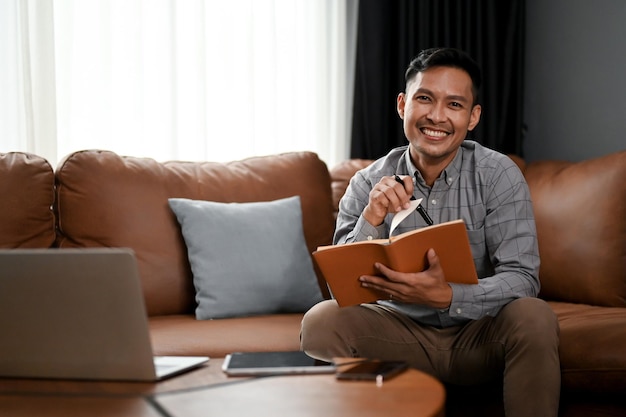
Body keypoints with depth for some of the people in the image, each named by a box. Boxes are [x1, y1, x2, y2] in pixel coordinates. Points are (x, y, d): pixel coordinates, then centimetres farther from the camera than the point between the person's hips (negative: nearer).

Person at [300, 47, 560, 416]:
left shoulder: (499, 175, -8)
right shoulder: (369, 185, -4)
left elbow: (522, 279, -16)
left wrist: (447, 296, -35)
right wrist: (372, 218, -27)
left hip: (479, 334, -1)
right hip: (401, 330, 1)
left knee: (533, 317, -30)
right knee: (321, 320, -23)